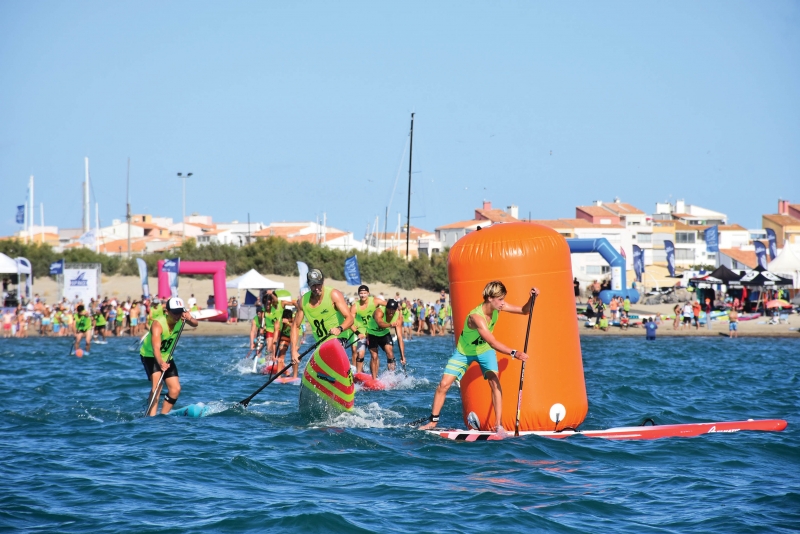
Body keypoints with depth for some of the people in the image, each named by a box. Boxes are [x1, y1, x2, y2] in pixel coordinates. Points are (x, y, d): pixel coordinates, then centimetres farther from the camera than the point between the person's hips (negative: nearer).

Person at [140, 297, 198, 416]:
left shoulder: (180, 319, -14)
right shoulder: (158, 324, -34)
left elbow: (195, 324, -28)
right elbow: (156, 348, -46)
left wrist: (189, 319, -52)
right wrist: (161, 363, -65)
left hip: (167, 357, 7)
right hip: (150, 356, -6)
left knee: (175, 389, 0)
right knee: (157, 383, -27)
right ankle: (151, 417, -33)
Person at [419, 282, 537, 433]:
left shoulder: (498, 307, -18)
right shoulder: (476, 317, -38)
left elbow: (524, 311, -9)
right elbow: (493, 343, -44)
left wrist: (532, 298, -28)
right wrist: (513, 353, -52)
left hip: (485, 350, 4)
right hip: (464, 351, -4)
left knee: (495, 383, -16)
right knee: (444, 384, -5)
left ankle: (499, 424, -14)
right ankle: (433, 421, 12)